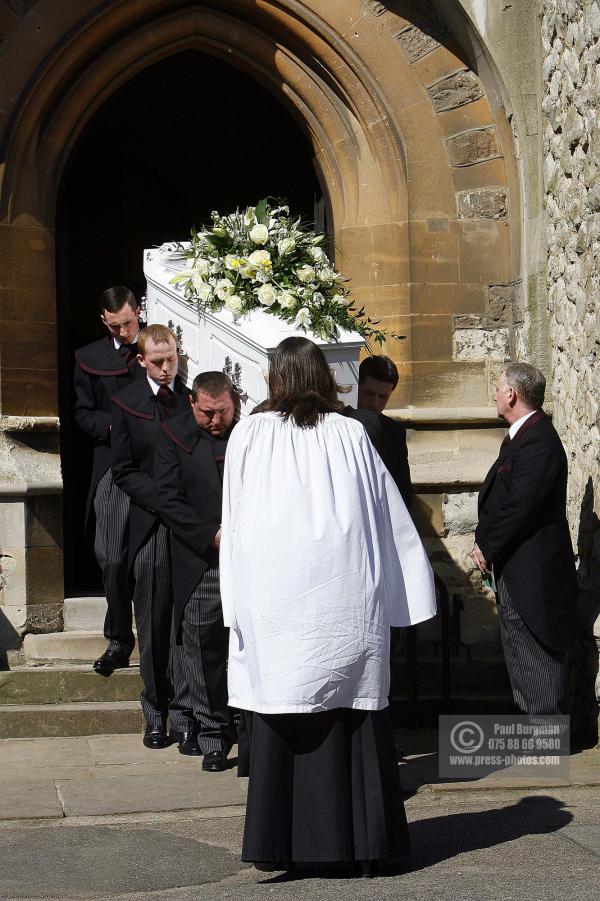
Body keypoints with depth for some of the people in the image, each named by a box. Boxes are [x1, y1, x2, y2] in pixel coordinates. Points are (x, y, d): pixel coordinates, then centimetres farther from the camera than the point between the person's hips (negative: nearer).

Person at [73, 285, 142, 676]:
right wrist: (114, 425, -10)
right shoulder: (90, 358, 9)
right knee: (113, 560, 0)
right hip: (113, 469, 1)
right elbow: (84, 414, 8)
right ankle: (119, 639, 12)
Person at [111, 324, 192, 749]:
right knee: (153, 625, 3)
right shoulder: (127, 402, 4)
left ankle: (186, 712, 8)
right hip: (152, 526, 0)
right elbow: (124, 471, 3)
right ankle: (156, 714, 13)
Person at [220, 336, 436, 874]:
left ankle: (278, 842, 7)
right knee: (349, 714, 6)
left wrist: (238, 602, 16)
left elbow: (234, 521, 8)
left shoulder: (249, 435, 3)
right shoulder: (351, 435, 4)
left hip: (273, 601, 0)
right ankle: (352, 835, 8)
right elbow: (392, 516, 9)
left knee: (279, 725, 4)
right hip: (345, 601, 1)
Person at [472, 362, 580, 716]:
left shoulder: (539, 442, -20)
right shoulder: (523, 435, 13)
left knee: (539, 656, -3)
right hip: (517, 568, 10)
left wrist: (488, 547, -13)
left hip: (533, 572, -10)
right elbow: (499, 497, 17)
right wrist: (486, 543, 6)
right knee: (520, 649, 17)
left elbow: (520, 506, -24)